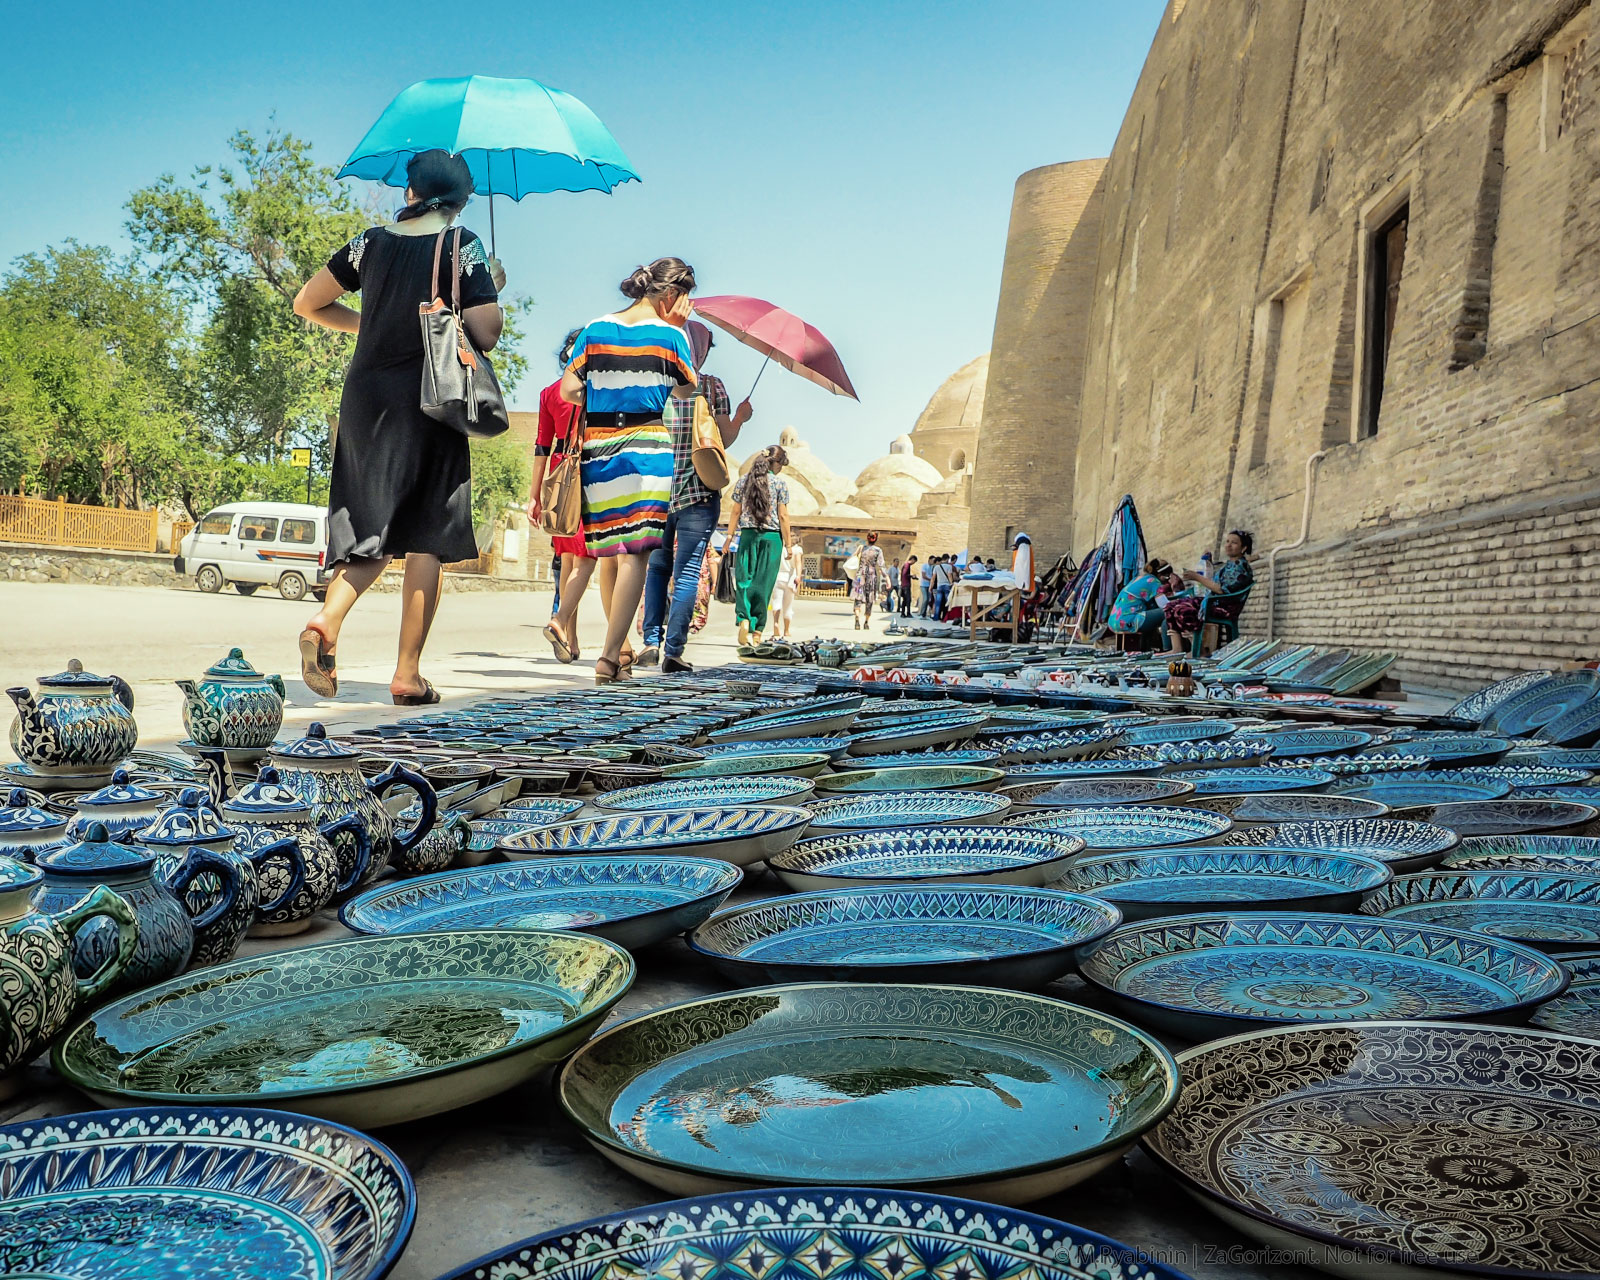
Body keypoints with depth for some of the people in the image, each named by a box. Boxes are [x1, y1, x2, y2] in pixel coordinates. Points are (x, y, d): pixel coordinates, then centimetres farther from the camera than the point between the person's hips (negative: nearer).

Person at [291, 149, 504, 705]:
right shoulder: (463, 247, 1)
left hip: (365, 397, 4)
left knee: (371, 530, 12)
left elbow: (306, 303, 17)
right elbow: (485, 335, -8)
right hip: (430, 401, -4)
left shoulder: (372, 242, 13)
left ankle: (327, 619, -14)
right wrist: (493, 289, 12)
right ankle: (408, 674, 0)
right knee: (427, 539, 1)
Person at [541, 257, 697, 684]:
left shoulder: (595, 328, 8)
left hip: (598, 445, 4)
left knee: (607, 547, 17)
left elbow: (567, 389, 6)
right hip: (649, 447, -4)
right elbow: (688, 392, 9)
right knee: (636, 551, -6)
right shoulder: (671, 334, -1)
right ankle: (610, 655, -11)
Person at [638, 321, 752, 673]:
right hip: (700, 492, -2)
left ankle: (651, 641, 9)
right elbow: (725, 438, 0)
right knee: (687, 573, -2)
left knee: (657, 568, 15)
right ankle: (673, 650, -7)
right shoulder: (712, 385, -2)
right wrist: (741, 417, 9)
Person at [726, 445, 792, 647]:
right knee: (763, 584, 3)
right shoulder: (780, 484, -3)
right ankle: (757, 632, 6)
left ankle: (744, 620, -22)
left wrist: (729, 536, 12)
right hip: (771, 538, -2)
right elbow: (783, 516, -4)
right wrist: (788, 544, 3)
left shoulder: (744, 480, 5)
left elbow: (735, 511, 6)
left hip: (748, 535, 2)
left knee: (744, 579, 2)